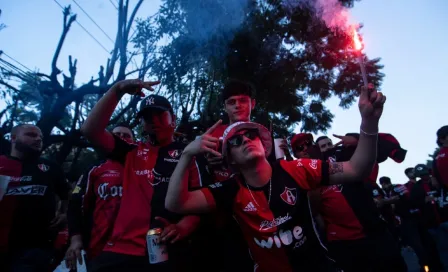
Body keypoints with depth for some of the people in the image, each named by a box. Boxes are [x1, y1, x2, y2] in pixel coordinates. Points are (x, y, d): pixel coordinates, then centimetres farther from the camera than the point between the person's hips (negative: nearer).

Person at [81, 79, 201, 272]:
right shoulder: (132, 152, 15)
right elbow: (90, 130, 6)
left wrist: (183, 227, -17)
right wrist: (117, 90, 0)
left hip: (169, 251, -2)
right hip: (123, 248, 3)